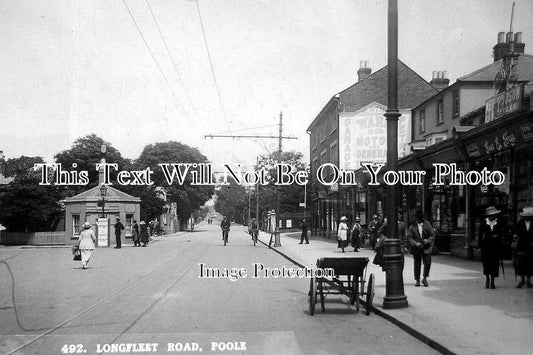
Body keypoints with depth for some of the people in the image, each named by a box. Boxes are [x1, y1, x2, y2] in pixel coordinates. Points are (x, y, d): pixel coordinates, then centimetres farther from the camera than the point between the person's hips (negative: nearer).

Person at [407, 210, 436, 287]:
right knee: (417, 264, 7)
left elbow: (433, 235, 2)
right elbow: (409, 237, -4)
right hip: (416, 248, 0)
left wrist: (428, 241, -17)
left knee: (427, 263, -7)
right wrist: (415, 243, -19)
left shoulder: (427, 225, 2)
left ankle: (425, 279, 12)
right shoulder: (412, 226, 1)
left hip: (426, 248, 0)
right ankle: (417, 280, 19)